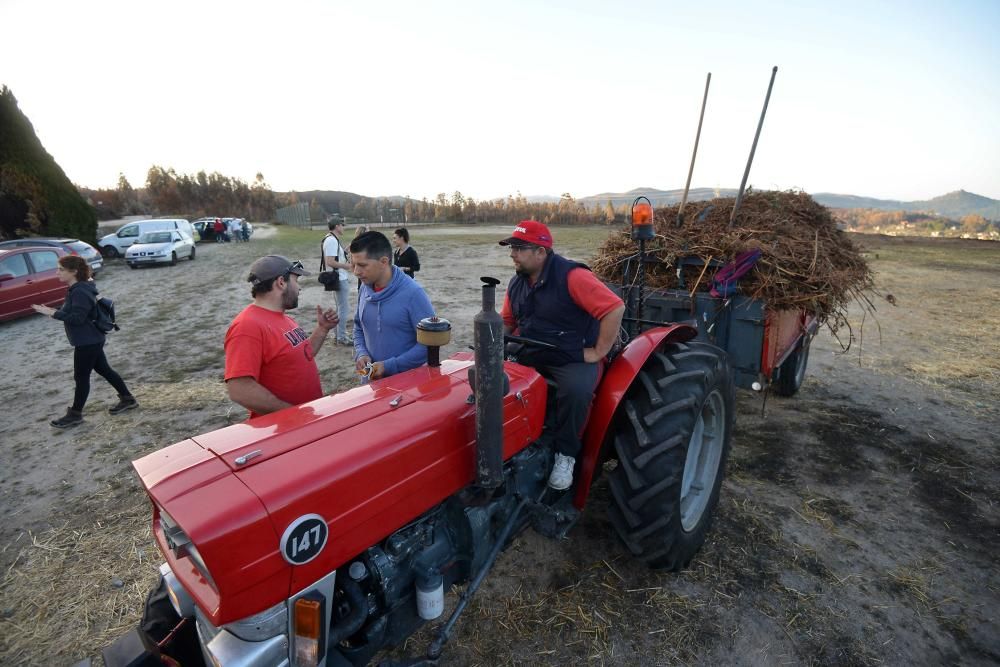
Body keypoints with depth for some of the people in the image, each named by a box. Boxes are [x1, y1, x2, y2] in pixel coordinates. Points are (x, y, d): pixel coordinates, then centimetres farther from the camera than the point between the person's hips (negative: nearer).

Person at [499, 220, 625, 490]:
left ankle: (566, 454, -10)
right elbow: (507, 321, 18)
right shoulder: (517, 283, 7)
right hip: (529, 356, 6)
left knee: (576, 389, -35)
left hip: (573, 360, -6)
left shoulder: (572, 276, -17)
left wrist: (598, 352, -20)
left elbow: (615, 308, -22)